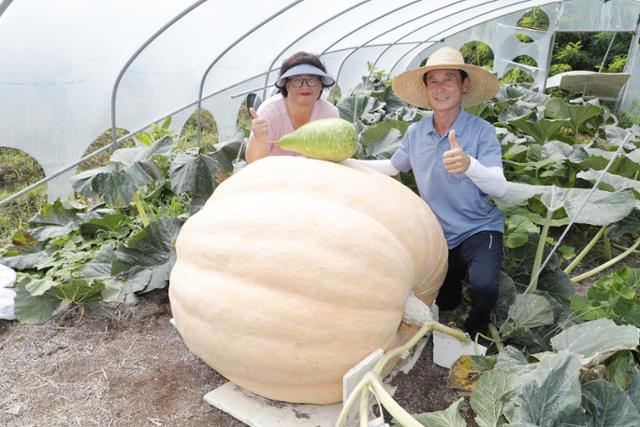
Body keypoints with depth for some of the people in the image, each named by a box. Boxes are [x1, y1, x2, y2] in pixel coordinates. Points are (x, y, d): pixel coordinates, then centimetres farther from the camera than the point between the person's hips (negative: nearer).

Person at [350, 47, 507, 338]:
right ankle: (458, 271, 47)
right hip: (437, 235, 4)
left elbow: (499, 188, -26)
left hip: (478, 229, -4)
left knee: (483, 287, -31)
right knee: (443, 304, 14)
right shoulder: (415, 133, -2)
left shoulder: (481, 131, -15)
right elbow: (392, 167, 15)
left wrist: (469, 164, -47)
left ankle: (473, 335, 2)